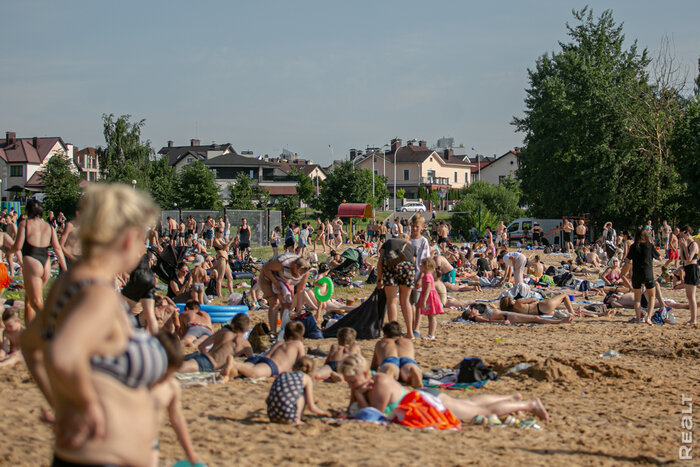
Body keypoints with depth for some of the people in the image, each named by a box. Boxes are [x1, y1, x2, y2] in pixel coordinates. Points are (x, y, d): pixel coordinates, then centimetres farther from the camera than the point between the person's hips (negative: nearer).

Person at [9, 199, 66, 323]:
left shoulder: (24, 223, -1)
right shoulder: (49, 227, 12)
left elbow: (18, 246, -8)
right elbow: (57, 249, 6)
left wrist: (8, 251, 15)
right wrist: (65, 270, 6)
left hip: (31, 262, -6)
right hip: (46, 264, 6)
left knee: (36, 302, -8)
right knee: (29, 299, 21)